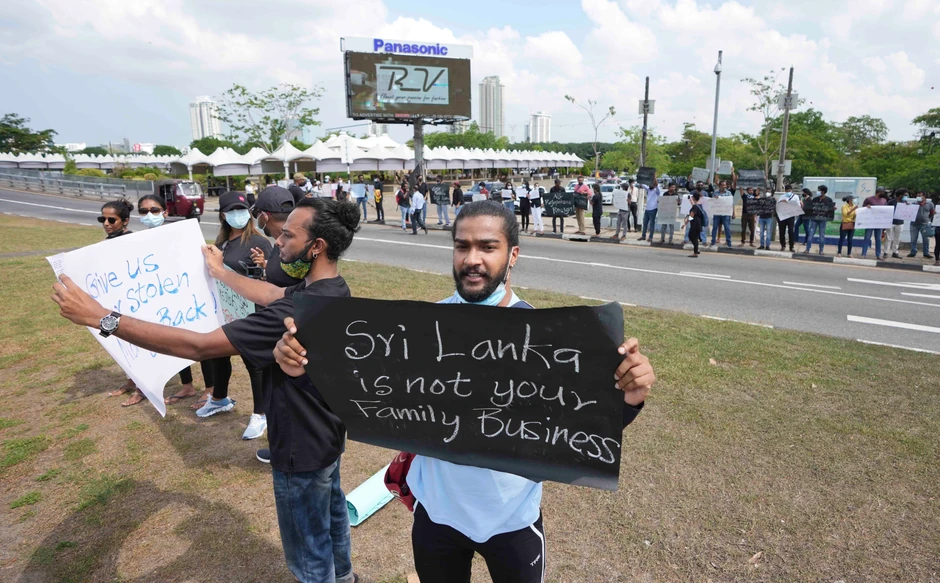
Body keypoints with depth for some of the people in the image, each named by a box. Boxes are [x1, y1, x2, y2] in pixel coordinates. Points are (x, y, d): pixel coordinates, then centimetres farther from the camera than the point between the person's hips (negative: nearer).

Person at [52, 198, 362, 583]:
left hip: (302, 448, -9)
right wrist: (220, 272, 22)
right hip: (326, 433, 10)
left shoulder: (303, 311, -38)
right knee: (332, 507, 32)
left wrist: (101, 317, -28)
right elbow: (272, 295, 12)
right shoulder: (330, 288, -7)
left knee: (308, 548, 16)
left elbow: (198, 346, -34)